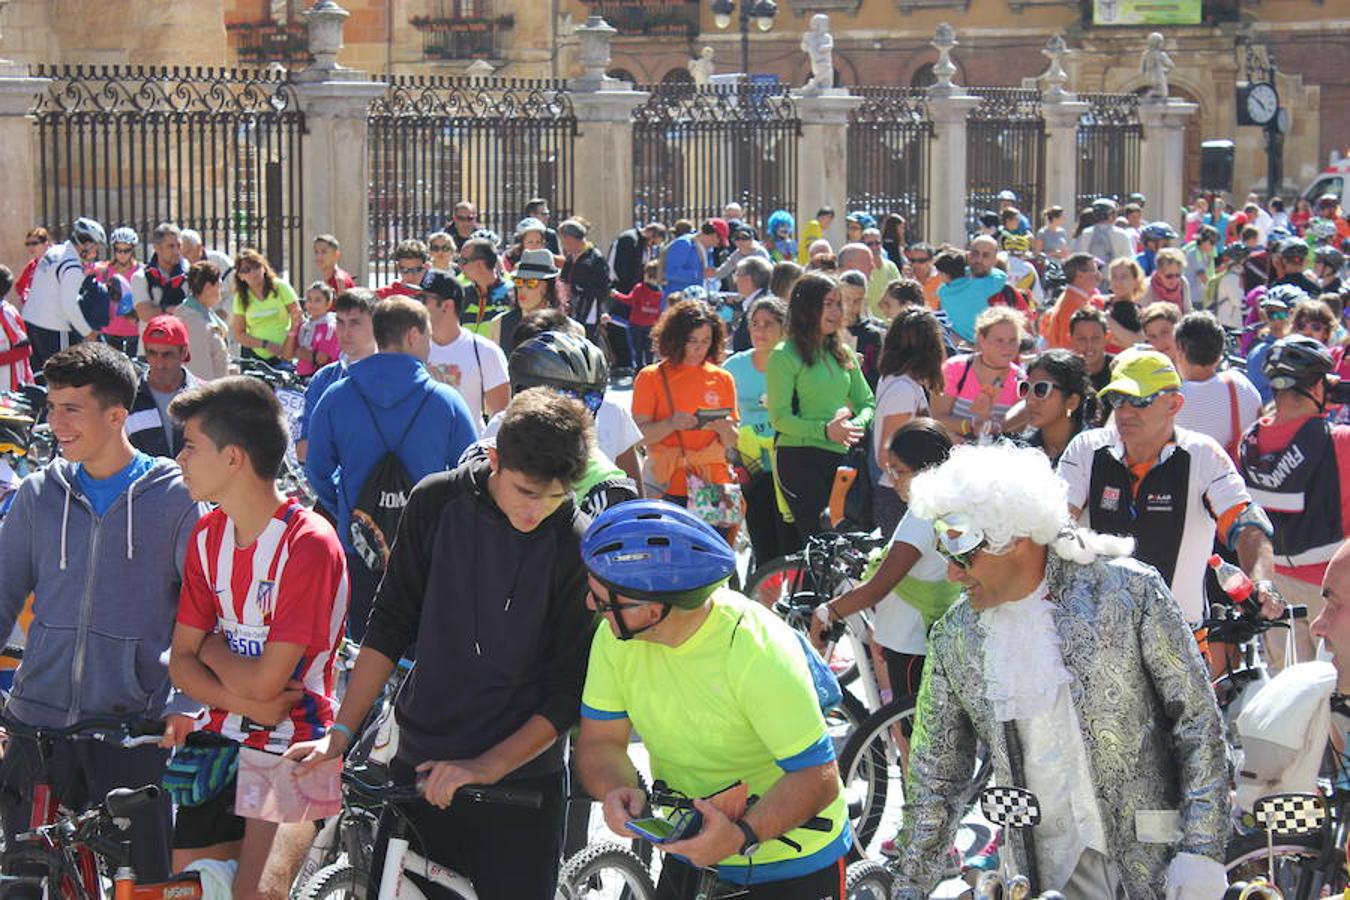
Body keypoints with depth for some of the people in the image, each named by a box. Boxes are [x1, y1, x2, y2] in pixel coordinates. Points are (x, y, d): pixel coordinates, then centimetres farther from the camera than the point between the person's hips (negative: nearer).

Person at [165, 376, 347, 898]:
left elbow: (264, 681, -21)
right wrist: (245, 701, -15)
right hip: (224, 738, 7)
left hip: (294, 746, -7)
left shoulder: (308, 545, -19)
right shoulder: (208, 537, 5)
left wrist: (212, 647, -1)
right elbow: (181, 661, 3)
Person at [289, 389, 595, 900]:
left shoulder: (578, 548, -12)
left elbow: (568, 693, -10)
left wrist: (485, 768, -19)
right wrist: (340, 734, -2)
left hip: (520, 780, -2)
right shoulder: (436, 503, -4)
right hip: (419, 766, 2)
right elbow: (390, 626, 3)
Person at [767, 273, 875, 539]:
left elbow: (868, 403, 16)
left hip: (840, 458, 6)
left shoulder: (843, 354, 15)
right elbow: (780, 418, -9)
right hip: (800, 459, -6)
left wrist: (856, 425, -7)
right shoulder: (785, 356, -4)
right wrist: (825, 430, -21)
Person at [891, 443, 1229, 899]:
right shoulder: (952, 638, 3)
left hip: (1151, 860, -3)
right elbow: (933, 780, 10)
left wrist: (1202, 851, -10)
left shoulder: (1127, 591, -7)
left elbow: (1198, 720, -5)